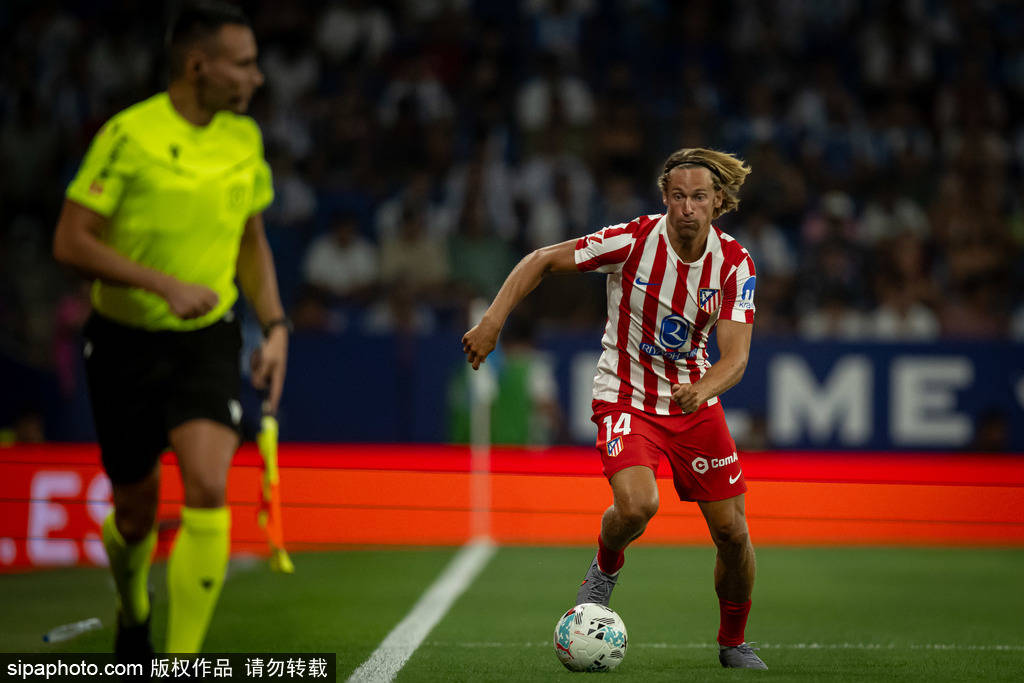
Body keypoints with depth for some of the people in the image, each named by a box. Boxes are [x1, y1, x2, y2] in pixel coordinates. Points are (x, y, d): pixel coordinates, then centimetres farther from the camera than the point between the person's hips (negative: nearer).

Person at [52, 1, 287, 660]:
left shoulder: (245, 138, 2)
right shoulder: (129, 135, -15)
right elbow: (71, 241, -16)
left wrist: (276, 326, 5)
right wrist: (165, 284, -25)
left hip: (208, 340, 3)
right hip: (127, 341, -3)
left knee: (208, 490, -20)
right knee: (136, 513, 9)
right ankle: (133, 612, 45)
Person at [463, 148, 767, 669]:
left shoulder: (734, 263, -12)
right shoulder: (633, 240, -19)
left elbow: (735, 356, -19)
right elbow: (542, 260, -9)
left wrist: (703, 388, -41)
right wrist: (492, 323, -19)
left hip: (695, 403, 3)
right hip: (626, 397, -3)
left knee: (732, 533, 0)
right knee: (636, 505, -29)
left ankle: (733, 643, 25)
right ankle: (606, 568, 6)